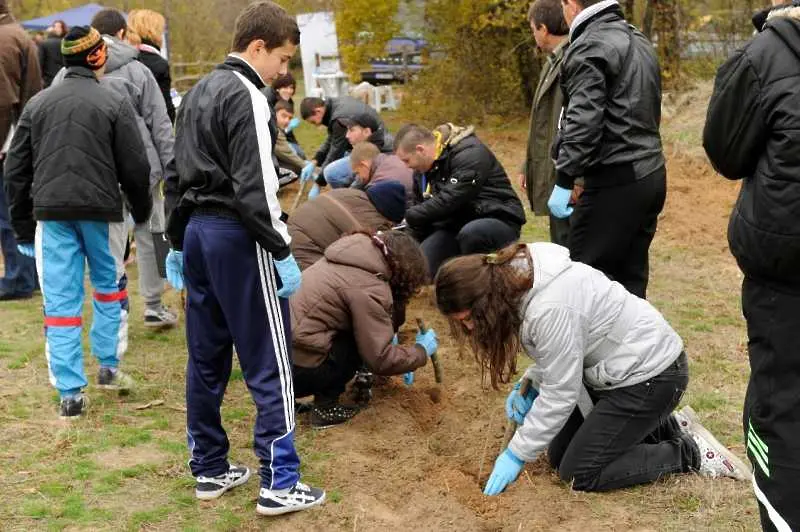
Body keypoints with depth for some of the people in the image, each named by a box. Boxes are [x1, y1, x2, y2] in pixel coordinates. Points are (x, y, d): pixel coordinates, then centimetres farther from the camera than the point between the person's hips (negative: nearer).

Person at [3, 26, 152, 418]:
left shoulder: (37, 104, 8)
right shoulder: (114, 104, -3)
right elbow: (134, 167, -3)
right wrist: (141, 209, 13)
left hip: (51, 213, 2)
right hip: (101, 211, -2)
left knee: (60, 300, 3)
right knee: (108, 286, 20)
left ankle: (70, 393, 2)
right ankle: (108, 367, 24)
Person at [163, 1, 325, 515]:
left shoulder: (197, 94, 16)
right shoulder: (247, 97, -12)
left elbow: (178, 177, 19)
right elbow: (255, 187, -19)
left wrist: (177, 242, 23)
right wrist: (283, 251, -16)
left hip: (199, 231, 9)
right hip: (237, 237, -9)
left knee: (206, 359, 14)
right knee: (269, 365, -3)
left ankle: (209, 470, 22)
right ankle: (279, 483, 0)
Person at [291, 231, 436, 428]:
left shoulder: (354, 257, 11)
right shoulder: (370, 289, -16)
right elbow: (380, 359, -14)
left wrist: (389, 337, 22)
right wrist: (421, 351, 1)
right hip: (296, 368, -9)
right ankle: (325, 407, 0)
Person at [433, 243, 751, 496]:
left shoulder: (550, 309, -33)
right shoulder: (517, 275, -5)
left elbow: (559, 395, -23)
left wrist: (516, 455, -14)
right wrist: (530, 385, -3)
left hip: (650, 374, -9)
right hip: (615, 365, 9)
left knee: (578, 474, -6)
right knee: (559, 454, 10)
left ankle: (688, 454, 5)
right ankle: (665, 429, 18)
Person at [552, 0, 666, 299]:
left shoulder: (590, 46, -10)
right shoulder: (639, 41, 19)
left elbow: (583, 121, -20)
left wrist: (564, 180, -18)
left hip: (615, 180, -9)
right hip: (650, 174, 9)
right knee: (631, 279, 12)